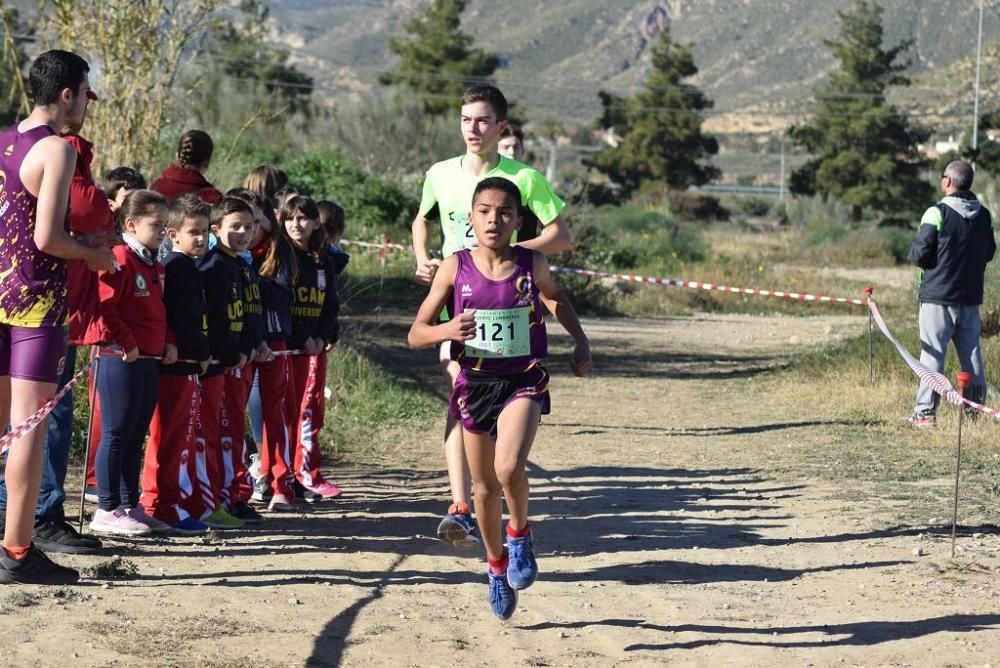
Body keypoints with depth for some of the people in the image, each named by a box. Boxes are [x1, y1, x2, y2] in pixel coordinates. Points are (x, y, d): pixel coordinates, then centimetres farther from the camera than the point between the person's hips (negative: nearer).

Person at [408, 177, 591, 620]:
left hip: (523, 382, -1)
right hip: (475, 384, 1)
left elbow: (556, 298, 20)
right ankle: (497, 567, 35)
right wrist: (447, 330, -26)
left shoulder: (532, 265, -5)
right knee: (485, 487, 12)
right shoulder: (456, 268, -7)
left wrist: (581, 341, 8)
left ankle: (520, 534, 4)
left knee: (509, 467, -26)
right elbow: (416, 334, -6)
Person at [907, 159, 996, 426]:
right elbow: (988, 253, 15)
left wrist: (914, 252, 7)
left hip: (938, 296, -5)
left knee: (933, 353, -3)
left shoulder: (938, 212, -13)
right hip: (971, 298, 5)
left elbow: (920, 254, -14)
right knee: (971, 353, 10)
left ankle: (926, 411, -5)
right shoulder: (984, 215, 6)